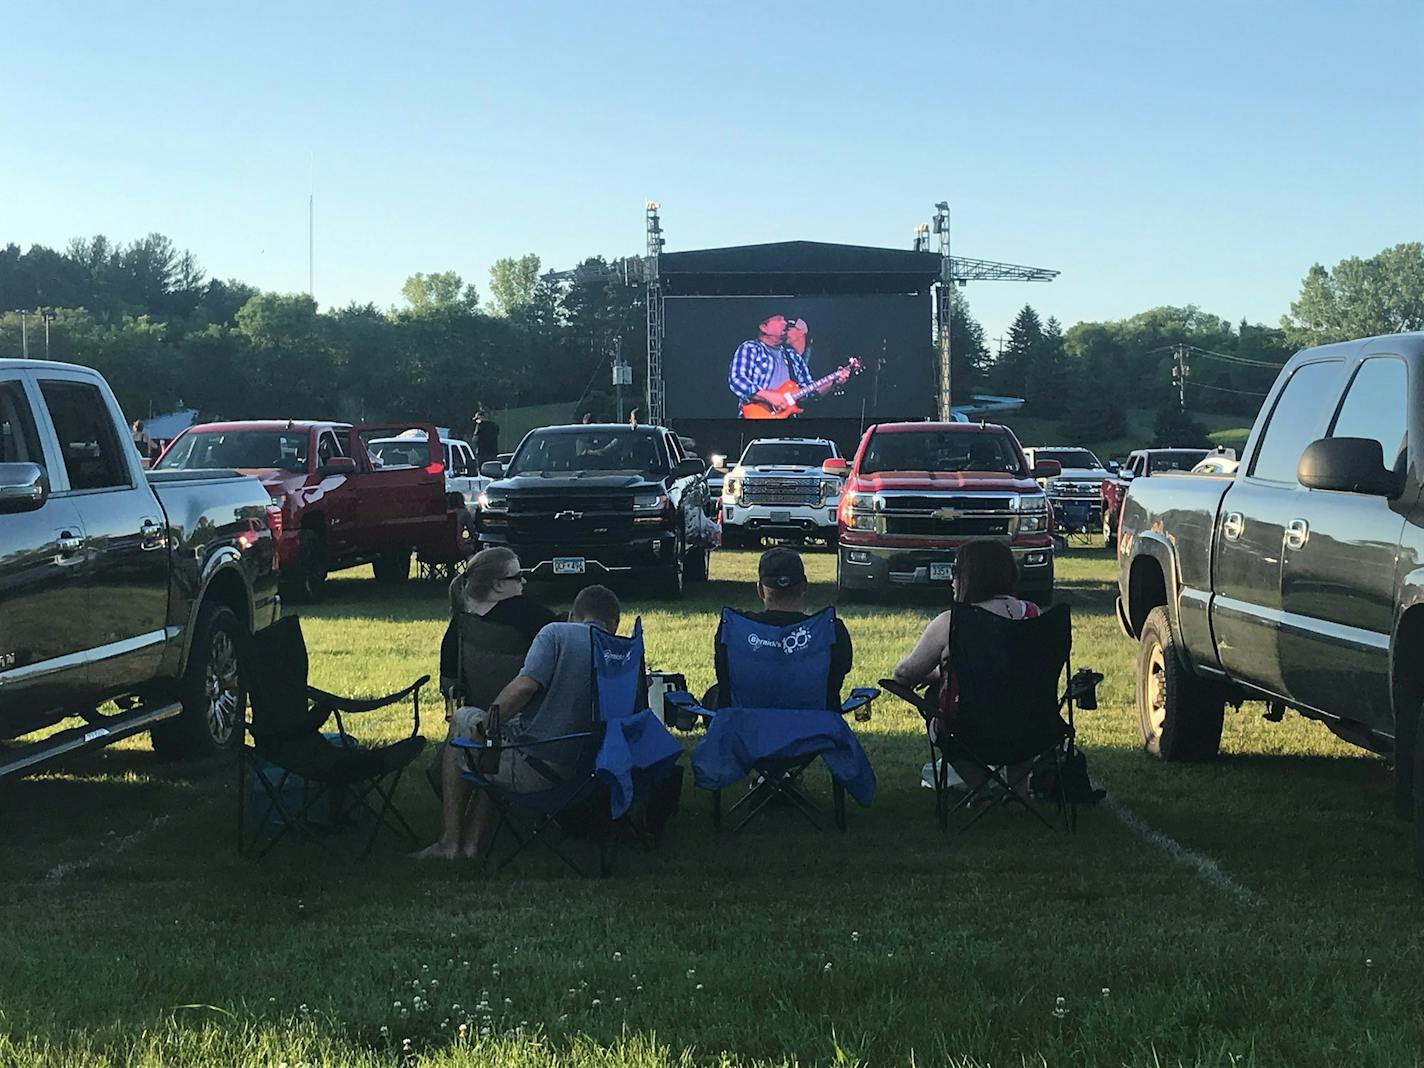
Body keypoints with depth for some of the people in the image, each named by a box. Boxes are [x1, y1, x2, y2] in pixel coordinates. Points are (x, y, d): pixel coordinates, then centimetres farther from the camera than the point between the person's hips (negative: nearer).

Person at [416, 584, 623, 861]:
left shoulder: (557, 633, -4)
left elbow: (525, 686, -18)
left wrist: (485, 725, -5)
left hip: (533, 770, -6)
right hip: (582, 774, 6)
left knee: (461, 720, 22)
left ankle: (449, 841, 21)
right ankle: (470, 842, 28)